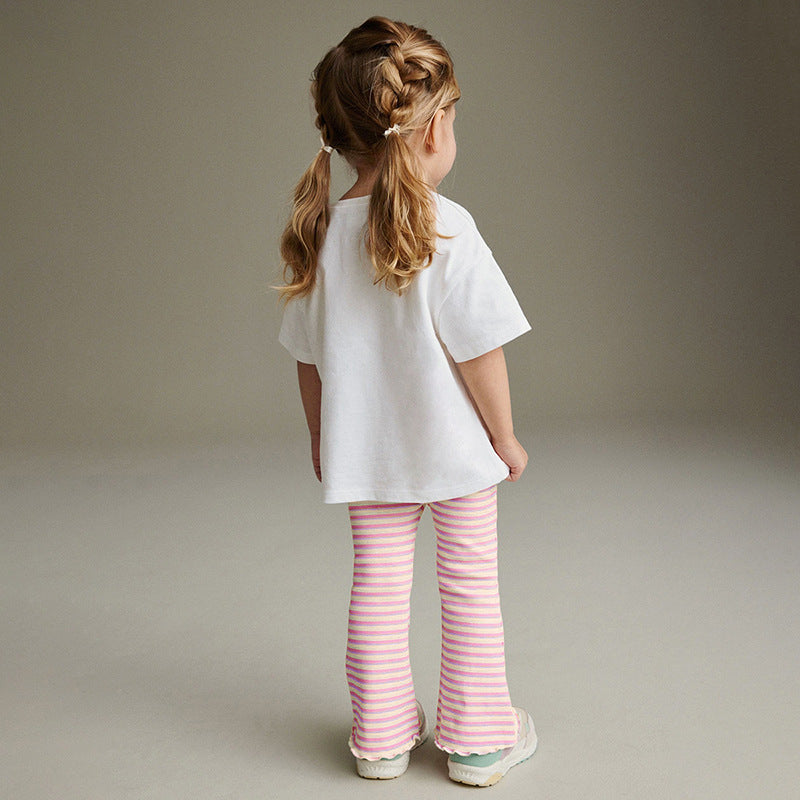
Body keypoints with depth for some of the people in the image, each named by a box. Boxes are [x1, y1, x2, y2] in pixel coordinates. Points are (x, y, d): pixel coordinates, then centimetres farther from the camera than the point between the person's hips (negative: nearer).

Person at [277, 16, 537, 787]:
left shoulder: (318, 234, -6)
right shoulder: (445, 230, -20)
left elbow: (309, 359, 2)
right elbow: (478, 353, -17)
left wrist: (321, 438, 16)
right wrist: (505, 438, -3)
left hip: (363, 453, 4)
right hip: (452, 446, -4)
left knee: (377, 584, 15)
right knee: (469, 585, 12)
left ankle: (381, 737, 28)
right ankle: (477, 738, 25)